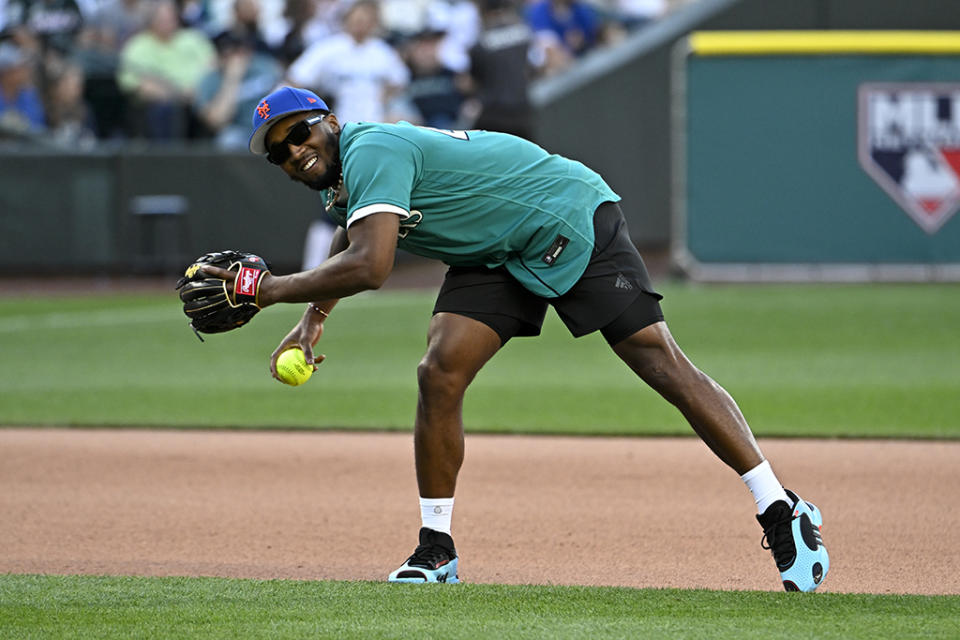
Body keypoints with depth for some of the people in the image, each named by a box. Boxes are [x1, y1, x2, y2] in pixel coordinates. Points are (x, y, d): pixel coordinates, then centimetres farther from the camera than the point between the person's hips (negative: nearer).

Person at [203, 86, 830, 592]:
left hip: (574, 220, -9)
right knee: (440, 373, -9)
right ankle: (436, 549, 0)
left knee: (664, 364, -15)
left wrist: (274, 288, -28)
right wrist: (311, 321, 14)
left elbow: (368, 268, -36)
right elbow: (347, 250, 29)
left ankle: (783, 512, -15)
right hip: (497, 258, 9)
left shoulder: (371, 149, -24)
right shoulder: (344, 175, 7)